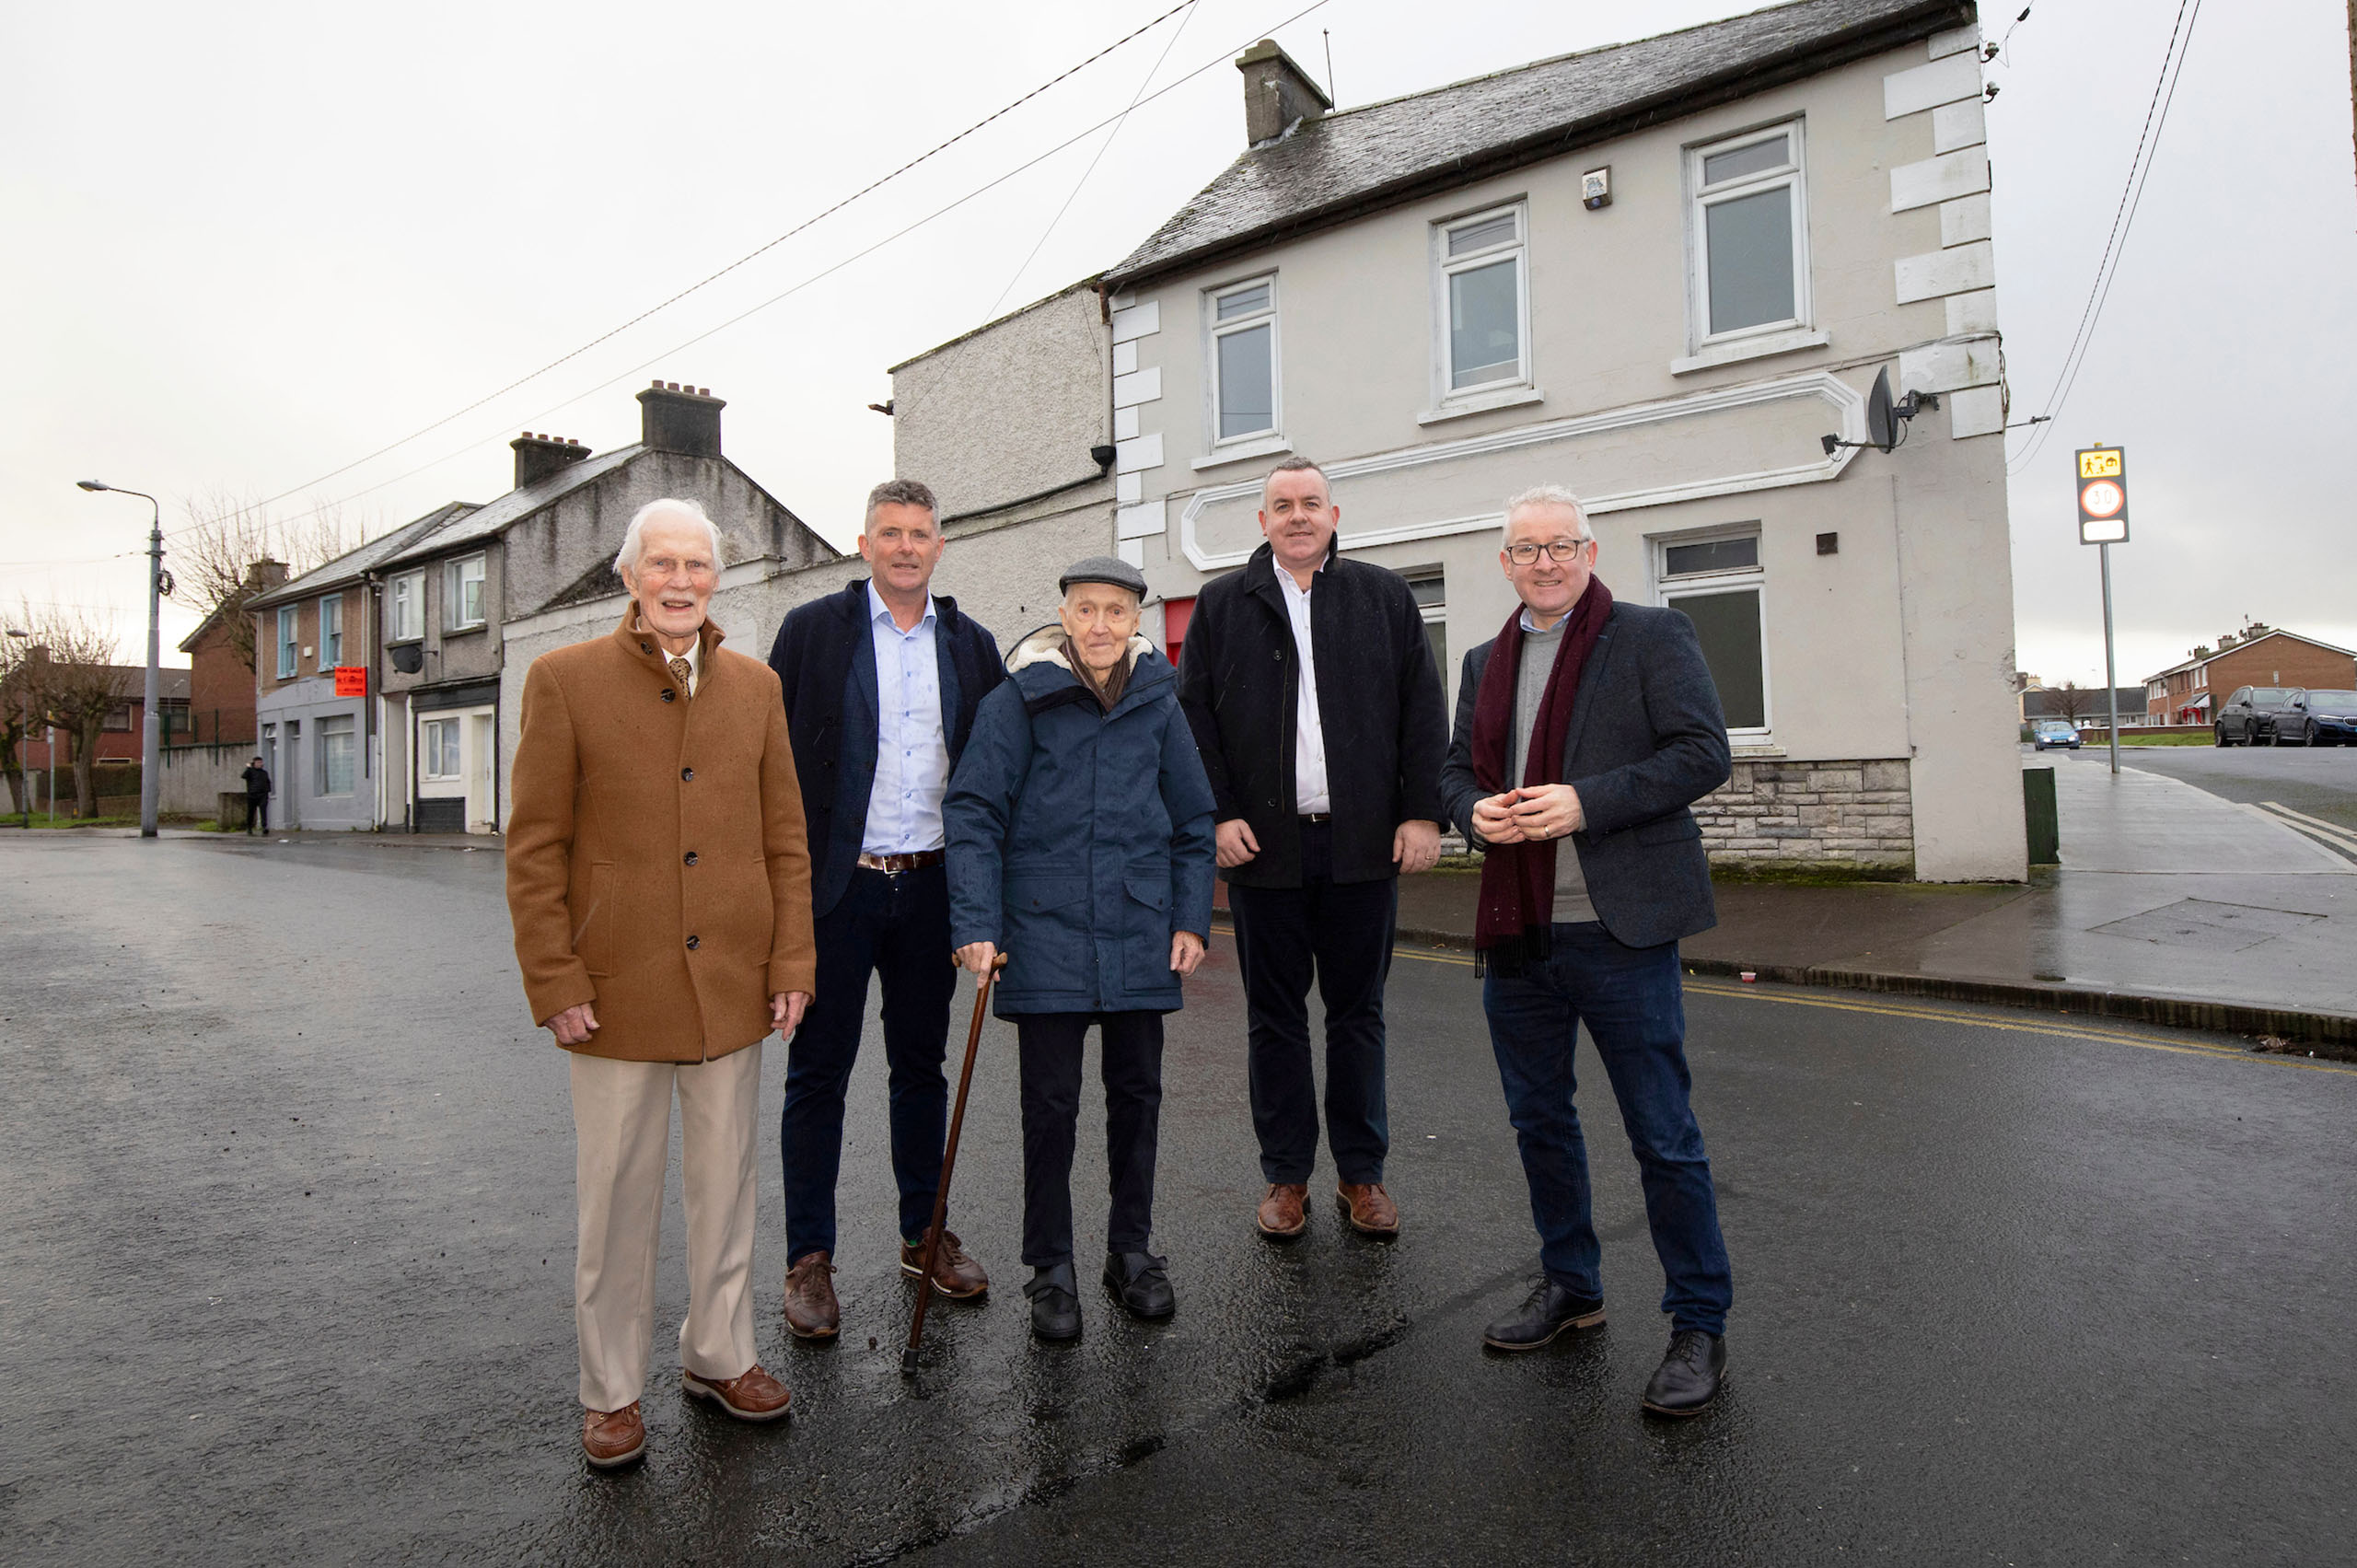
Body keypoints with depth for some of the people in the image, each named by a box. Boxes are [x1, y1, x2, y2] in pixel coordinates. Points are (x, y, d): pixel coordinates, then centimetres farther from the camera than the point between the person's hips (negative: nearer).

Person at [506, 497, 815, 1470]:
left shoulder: (755, 686, 6)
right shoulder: (565, 680, -2)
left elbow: (785, 838, 7)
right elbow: (534, 848, -3)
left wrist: (791, 963, 1)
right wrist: (555, 983, -8)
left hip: (732, 985, 3)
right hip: (617, 987, -3)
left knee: (724, 1186, 15)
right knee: (615, 1199, 9)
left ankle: (719, 1355, 33)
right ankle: (611, 1390, 28)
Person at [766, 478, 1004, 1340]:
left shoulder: (971, 644, 8)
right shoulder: (812, 630, 0)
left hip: (930, 884, 3)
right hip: (836, 885, -3)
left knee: (922, 1065, 14)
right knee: (818, 1070, 6)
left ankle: (924, 1233, 30)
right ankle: (809, 1258, 20)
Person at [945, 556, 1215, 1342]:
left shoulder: (1158, 700, 6)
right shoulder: (1020, 697, -4)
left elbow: (1193, 818, 12)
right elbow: (974, 811, -7)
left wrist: (1191, 918, 6)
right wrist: (976, 923, -15)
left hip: (1139, 930, 3)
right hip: (1046, 929, -3)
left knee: (1137, 1090, 13)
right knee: (1050, 1100, 5)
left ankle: (1131, 1247, 30)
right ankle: (1051, 1265, 22)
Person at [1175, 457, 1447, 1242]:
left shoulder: (1386, 596, 10)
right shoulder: (1221, 604, 8)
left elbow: (1423, 710, 6)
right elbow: (1193, 715, 4)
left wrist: (1422, 812, -2)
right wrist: (1214, 815, -7)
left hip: (1364, 843, 1)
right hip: (1262, 843, 0)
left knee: (1358, 1013, 10)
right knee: (1275, 1017, 8)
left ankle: (1361, 1172, 24)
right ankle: (1285, 1175, 22)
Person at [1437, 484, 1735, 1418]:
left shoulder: (1652, 638, -2)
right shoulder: (1485, 662, 15)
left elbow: (1703, 753, -10)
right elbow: (1456, 768, 19)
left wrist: (1586, 802, -20)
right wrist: (1475, 811, -4)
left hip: (1619, 930, -6)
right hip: (1515, 932, 6)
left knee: (1664, 1137, 2)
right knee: (1539, 1121, 17)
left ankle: (1699, 1326, 20)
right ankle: (1570, 1287, 36)